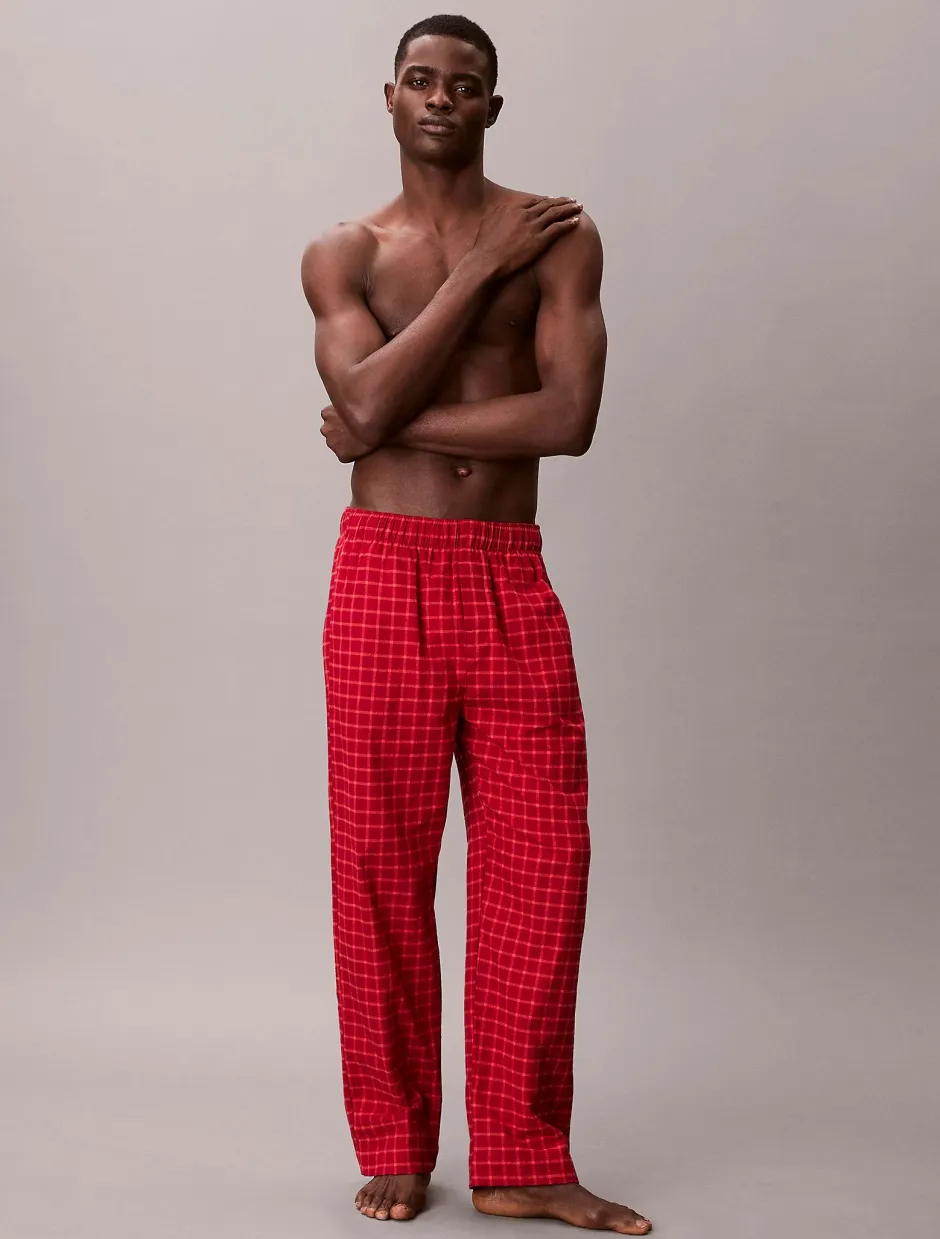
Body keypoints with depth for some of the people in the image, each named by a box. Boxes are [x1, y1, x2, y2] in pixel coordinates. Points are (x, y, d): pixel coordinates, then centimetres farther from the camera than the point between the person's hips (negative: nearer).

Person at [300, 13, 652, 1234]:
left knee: (540, 861, -1)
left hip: (513, 582, 0)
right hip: (384, 574, 0)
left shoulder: (558, 235, 5)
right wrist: (481, 269, -7)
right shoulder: (342, 255, 8)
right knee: (381, 865, 2)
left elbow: (569, 417, -9)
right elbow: (366, 402, -11)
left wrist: (397, 424, -7)